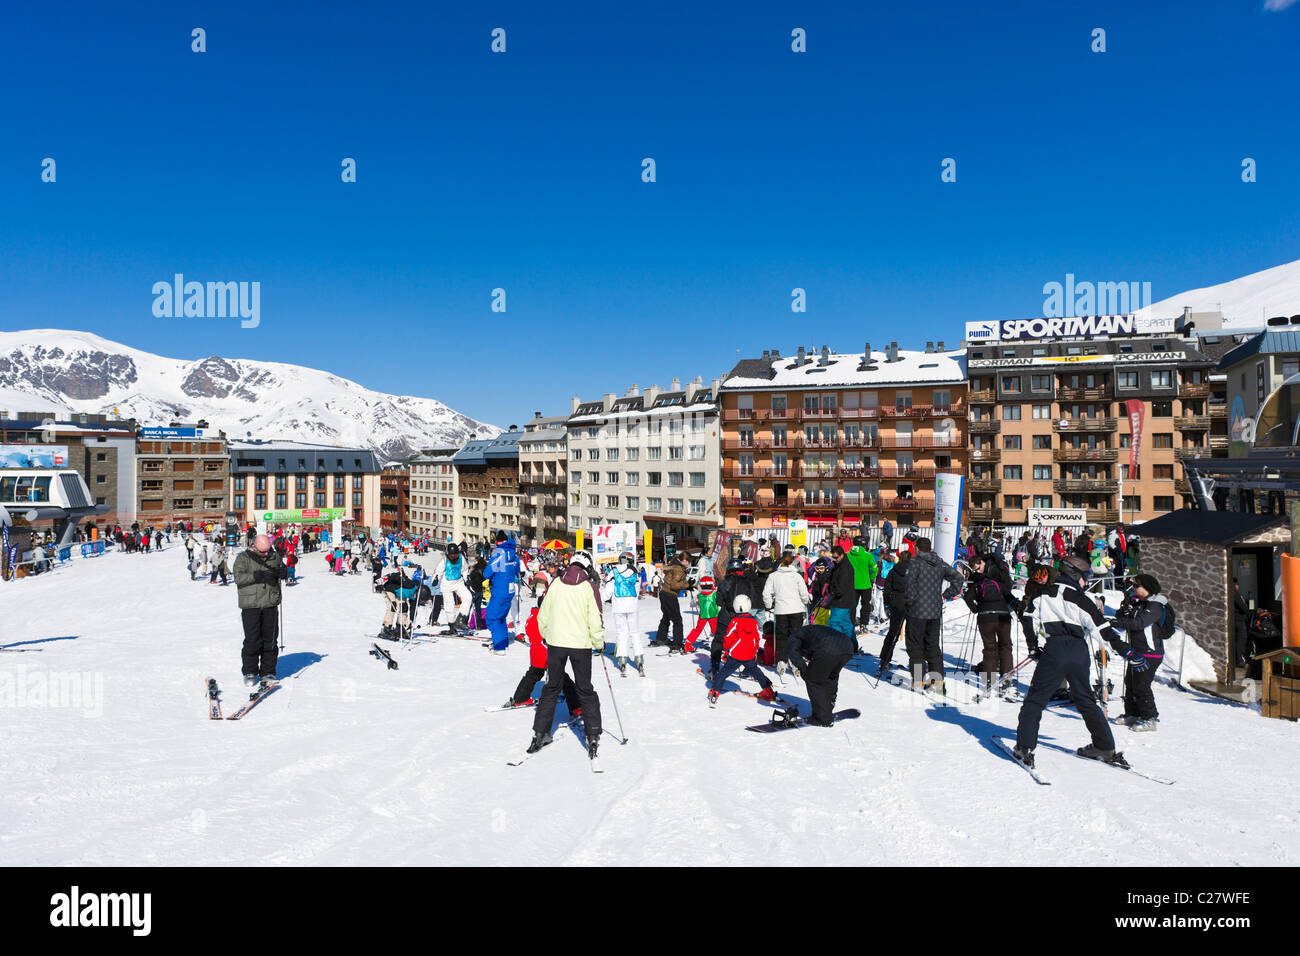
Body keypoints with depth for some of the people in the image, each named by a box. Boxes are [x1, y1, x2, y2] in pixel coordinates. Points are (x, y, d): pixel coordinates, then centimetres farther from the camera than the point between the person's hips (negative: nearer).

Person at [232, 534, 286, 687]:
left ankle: (267, 672, 15)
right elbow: (239, 578, -12)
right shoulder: (243, 558, 0)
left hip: (270, 605, 3)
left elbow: (285, 572, 18)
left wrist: (278, 572, -5)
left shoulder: (274, 557, 10)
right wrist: (258, 576, -22)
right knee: (252, 640, -3)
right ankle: (250, 672, 13)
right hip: (250, 606, -3)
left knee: (270, 640, 5)